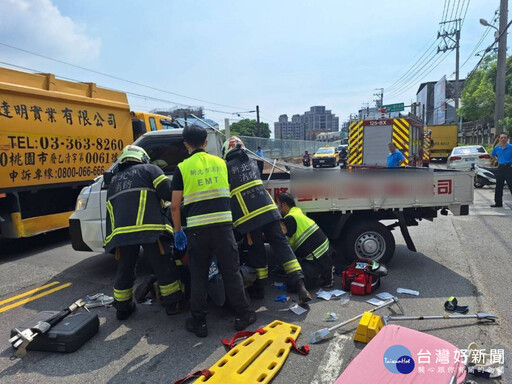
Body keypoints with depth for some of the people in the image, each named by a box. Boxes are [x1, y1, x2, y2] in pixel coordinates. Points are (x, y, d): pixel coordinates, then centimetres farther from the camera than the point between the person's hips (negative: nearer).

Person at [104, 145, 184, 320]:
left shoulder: (114, 181, 28)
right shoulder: (149, 169, 11)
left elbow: (110, 212, 27)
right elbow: (168, 192, -4)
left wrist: (110, 240, 32)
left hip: (121, 232, 5)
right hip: (149, 229, -5)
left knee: (125, 270, 19)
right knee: (164, 268, 7)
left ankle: (122, 307, 29)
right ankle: (173, 304, 16)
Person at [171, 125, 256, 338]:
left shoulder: (182, 168, 2)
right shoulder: (220, 162, 11)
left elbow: (175, 206, 0)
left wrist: (177, 230, 12)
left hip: (197, 228, -1)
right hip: (223, 224, 2)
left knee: (198, 275, 11)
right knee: (231, 271, 11)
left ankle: (198, 322, 19)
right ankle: (242, 315, 20)